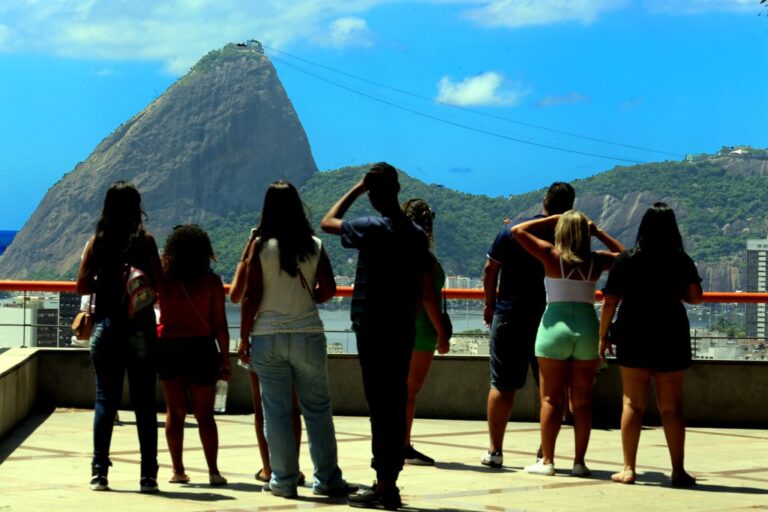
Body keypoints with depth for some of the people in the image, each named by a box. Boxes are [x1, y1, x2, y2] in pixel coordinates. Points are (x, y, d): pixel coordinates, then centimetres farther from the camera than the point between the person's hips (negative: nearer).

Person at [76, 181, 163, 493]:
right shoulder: (144, 240, -5)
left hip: (105, 326, 2)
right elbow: (158, 283, -8)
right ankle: (148, 475, 2)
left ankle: (99, 471, 3)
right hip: (139, 327, -2)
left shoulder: (97, 242, 3)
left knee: (105, 399, 7)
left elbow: (82, 286, 3)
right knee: (144, 403, 2)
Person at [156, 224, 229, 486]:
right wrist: (225, 358, -1)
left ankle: (178, 470, 8)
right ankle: (213, 471, 0)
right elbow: (220, 324, -6)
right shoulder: (211, 281, -6)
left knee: (174, 411, 9)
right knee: (204, 413, 5)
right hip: (201, 349, -1)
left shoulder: (162, 278, -3)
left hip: (168, 347, 1)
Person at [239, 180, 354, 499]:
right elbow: (328, 289, 2)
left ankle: (284, 481, 9)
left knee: (276, 411, 5)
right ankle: (327, 479, 10)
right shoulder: (314, 246, 0)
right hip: (308, 334, 1)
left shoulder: (260, 246, -5)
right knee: (317, 409, 9)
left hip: (268, 337, -1)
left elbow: (250, 297, -7)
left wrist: (244, 338, 0)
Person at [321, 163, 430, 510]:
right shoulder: (417, 234, 8)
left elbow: (327, 222, 3)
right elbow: (419, 289, 11)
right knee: (396, 404, 10)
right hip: (403, 331, 6)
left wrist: (356, 189, 7)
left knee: (380, 406, -5)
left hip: (373, 328, -6)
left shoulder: (372, 228, -11)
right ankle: (389, 482, 16)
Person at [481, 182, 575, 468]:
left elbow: (490, 269, 0)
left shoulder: (512, 231, -3)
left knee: (502, 385, 7)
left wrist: (489, 303, 11)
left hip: (509, 316, 0)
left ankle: (494, 450, 9)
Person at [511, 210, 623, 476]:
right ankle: (579, 462, 7)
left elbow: (518, 230, 1)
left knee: (551, 399, 2)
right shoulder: (597, 261, 2)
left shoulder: (551, 255, -5)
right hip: (588, 327, 2)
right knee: (582, 401, 6)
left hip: (555, 326, -2)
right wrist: (599, 233, 16)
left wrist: (551, 219, 7)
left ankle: (547, 461, 1)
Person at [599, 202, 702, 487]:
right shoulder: (682, 261, -2)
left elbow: (610, 302, -5)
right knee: (671, 407, 6)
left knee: (633, 404, 5)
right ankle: (678, 471, 6)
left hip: (634, 338, -1)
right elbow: (695, 297, 2)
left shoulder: (627, 260, -4)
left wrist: (603, 336, 4)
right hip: (671, 338, 1)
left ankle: (628, 469, 4)